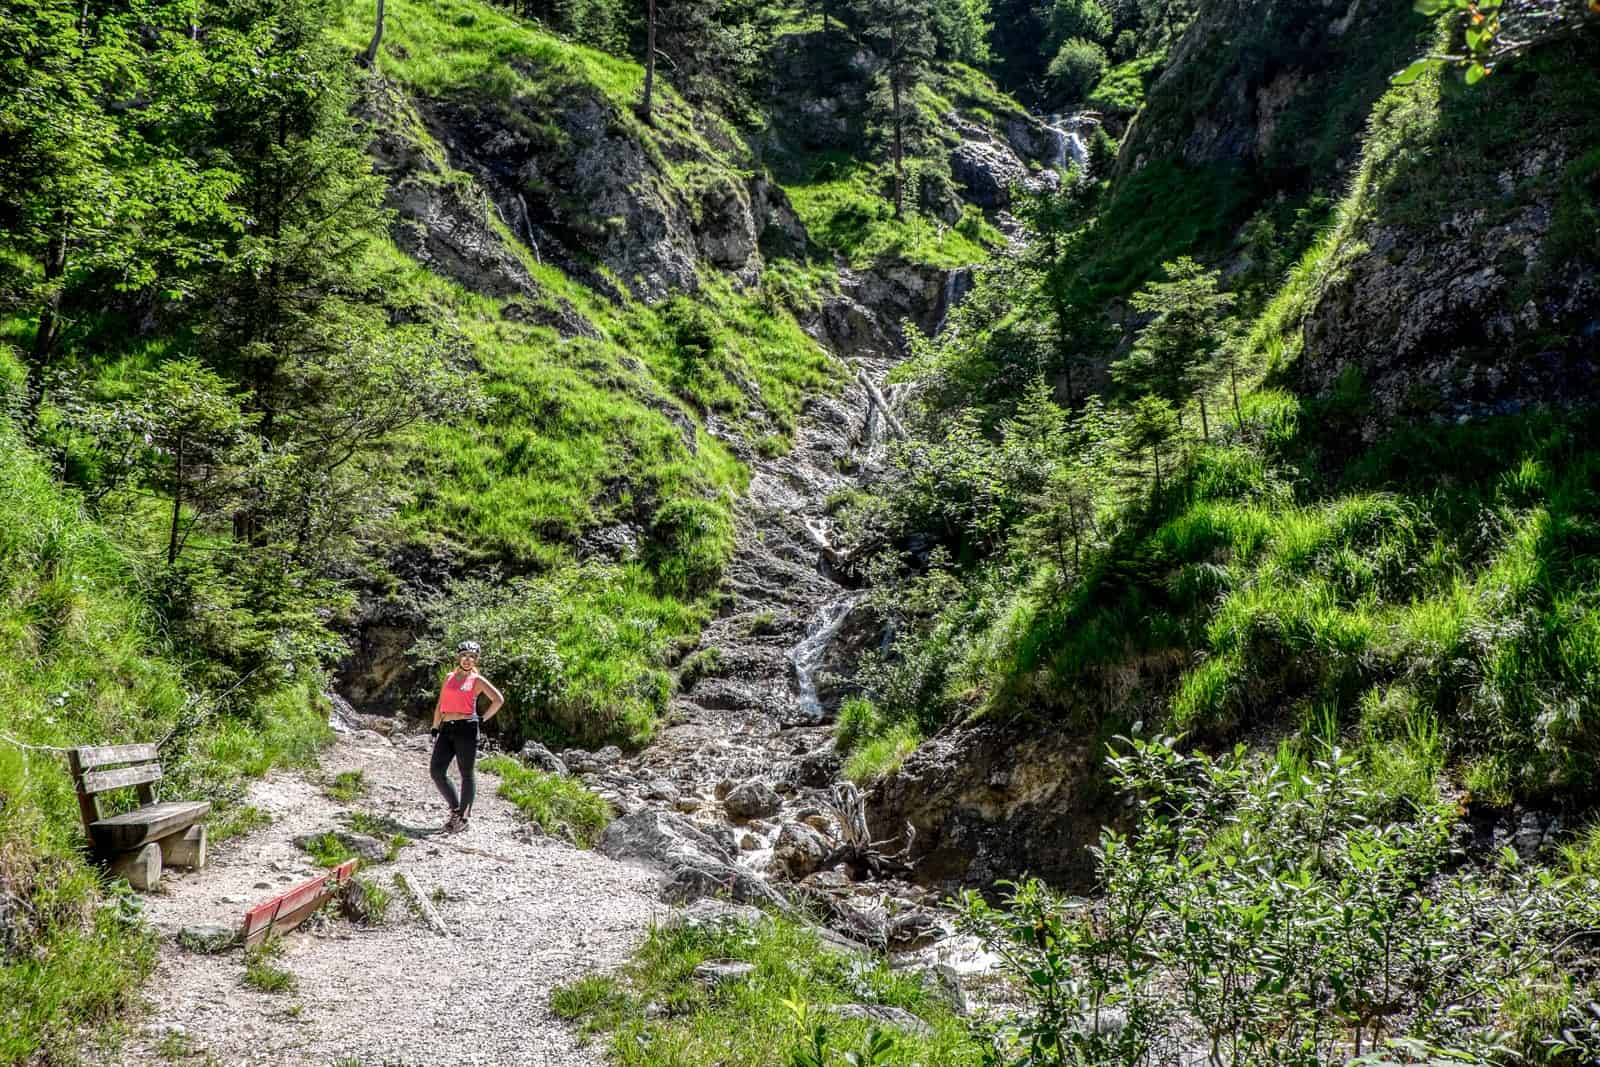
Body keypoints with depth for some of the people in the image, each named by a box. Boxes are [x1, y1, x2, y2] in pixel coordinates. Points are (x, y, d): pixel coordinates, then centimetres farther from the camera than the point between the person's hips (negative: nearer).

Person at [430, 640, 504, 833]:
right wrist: (435, 728, 17)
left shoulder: (477, 680, 3)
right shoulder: (449, 677, 17)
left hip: (466, 728, -5)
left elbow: (498, 700, -5)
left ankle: (463, 818, 9)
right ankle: (455, 808, 11)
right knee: (436, 770, -5)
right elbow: (440, 705, 21)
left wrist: (483, 719, -3)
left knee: (466, 774, 1)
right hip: (446, 729, 5)